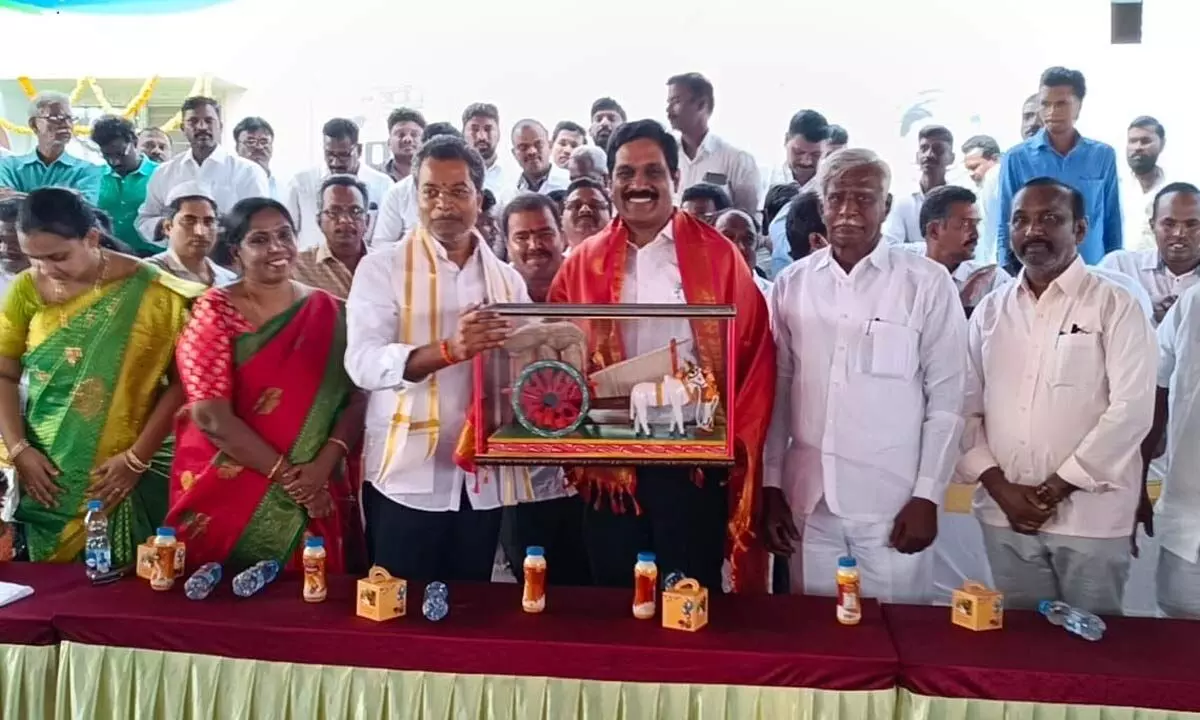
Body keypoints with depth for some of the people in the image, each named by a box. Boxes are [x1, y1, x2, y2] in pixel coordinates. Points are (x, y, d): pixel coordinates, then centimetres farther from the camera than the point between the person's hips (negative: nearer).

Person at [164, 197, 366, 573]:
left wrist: (322, 465, -16)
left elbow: (357, 398, -2)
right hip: (228, 494, -2)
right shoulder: (215, 312, -5)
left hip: (317, 497, 2)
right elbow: (210, 416, -13)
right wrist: (285, 473, -14)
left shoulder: (329, 313, 3)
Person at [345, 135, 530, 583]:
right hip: (407, 477, -3)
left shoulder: (508, 280, 9)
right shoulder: (382, 267, -4)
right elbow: (363, 363, -17)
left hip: (483, 478, 4)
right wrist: (449, 350, -32)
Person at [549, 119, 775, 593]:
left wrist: (737, 443, -8)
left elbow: (754, 355, -2)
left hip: (695, 460, -2)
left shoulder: (717, 256, -1)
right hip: (609, 462, 3)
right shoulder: (583, 264, 6)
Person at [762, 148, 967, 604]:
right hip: (808, 500, 3)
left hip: (893, 502, -2)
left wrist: (927, 496, -6)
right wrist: (771, 486, 5)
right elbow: (777, 392, 7)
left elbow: (947, 398, -3)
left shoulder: (928, 284, -3)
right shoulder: (791, 284, 5)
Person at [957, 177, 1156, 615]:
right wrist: (999, 486, -6)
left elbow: (1131, 410, -11)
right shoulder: (990, 310, 9)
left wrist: (1053, 490, -13)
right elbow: (967, 405, 6)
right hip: (1005, 515, 3)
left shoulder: (1115, 306, -2)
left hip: (1089, 516, -3)